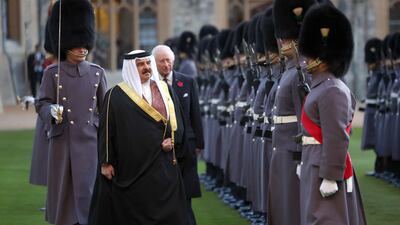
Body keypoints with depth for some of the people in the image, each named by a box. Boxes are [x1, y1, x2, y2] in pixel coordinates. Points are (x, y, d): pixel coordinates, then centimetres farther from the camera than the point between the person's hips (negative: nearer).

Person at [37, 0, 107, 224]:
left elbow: (105, 108, 10)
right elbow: (42, 103, -2)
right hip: (63, 142, -1)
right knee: (63, 192, 6)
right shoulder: (53, 72, -1)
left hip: (90, 142, 1)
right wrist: (52, 111, -24)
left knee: (89, 191, -5)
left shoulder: (97, 72, 6)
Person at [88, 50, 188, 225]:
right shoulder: (116, 95, -3)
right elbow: (106, 129, -3)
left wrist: (172, 139, -2)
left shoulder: (162, 90, 10)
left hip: (161, 165, 4)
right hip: (129, 167, -4)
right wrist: (105, 162, -6)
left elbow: (174, 119, 17)